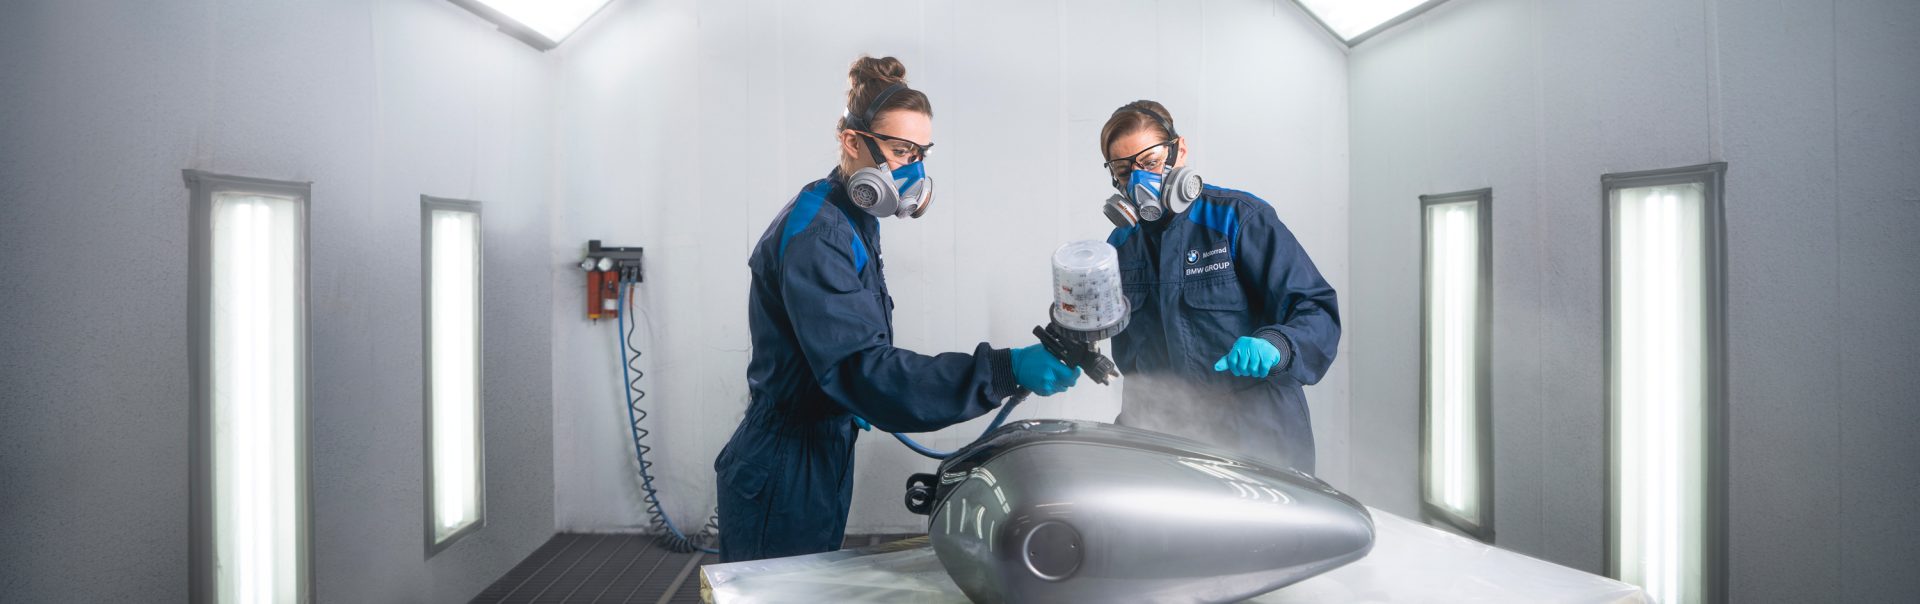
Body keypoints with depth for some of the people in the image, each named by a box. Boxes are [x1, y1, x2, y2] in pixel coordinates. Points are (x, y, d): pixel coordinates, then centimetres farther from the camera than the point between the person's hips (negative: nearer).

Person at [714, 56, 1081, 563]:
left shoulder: (855, 222, 9)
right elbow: (861, 368, -33)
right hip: (783, 483, -10)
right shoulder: (815, 233, -23)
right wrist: (1004, 370, -39)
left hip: (820, 461, 10)